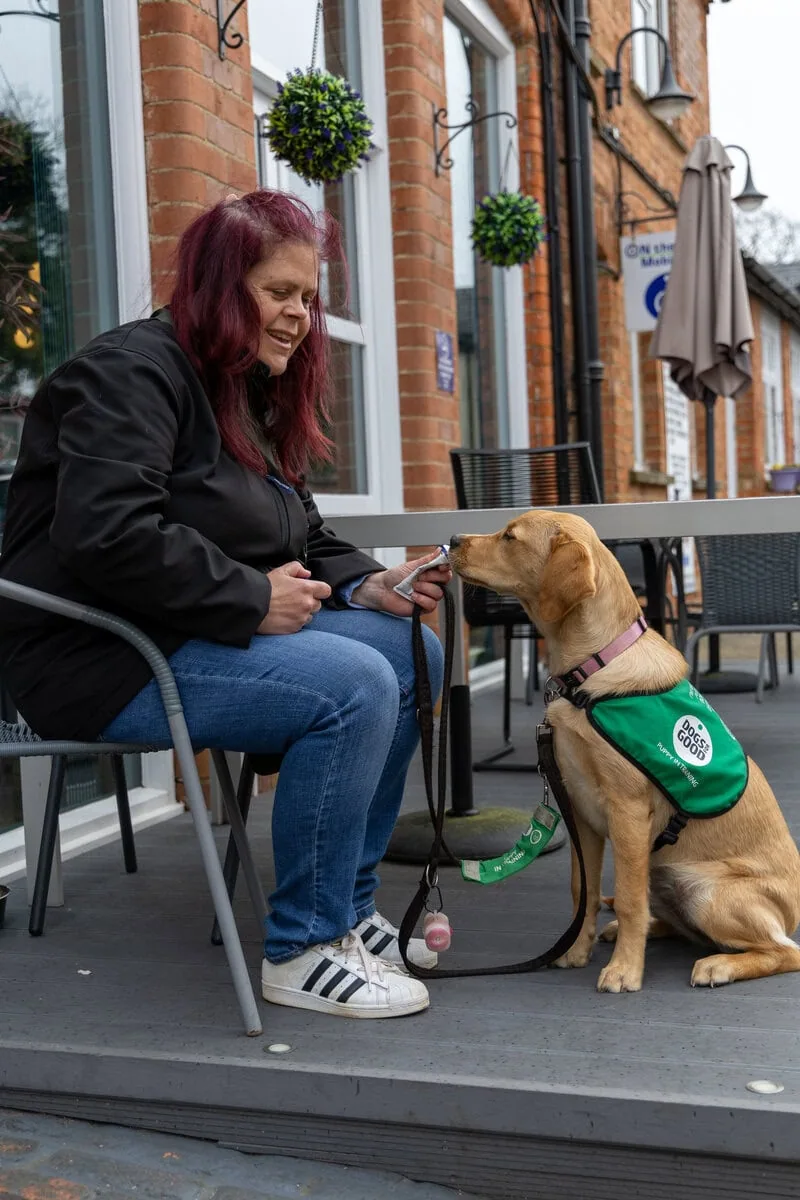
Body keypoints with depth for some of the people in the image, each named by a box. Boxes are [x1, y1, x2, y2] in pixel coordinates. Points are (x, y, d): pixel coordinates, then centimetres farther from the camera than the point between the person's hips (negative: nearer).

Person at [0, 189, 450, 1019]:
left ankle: (347, 908, 7)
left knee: (415, 656, 0)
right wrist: (253, 600, -22)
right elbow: (104, 534, -27)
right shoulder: (133, 371, -12)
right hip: (100, 657, -10)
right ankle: (301, 951, -13)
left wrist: (367, 586, -1)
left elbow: (301, 541, 20)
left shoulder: (253, 396, 18)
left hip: (211, 634, 10)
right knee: (354, 687, -26)